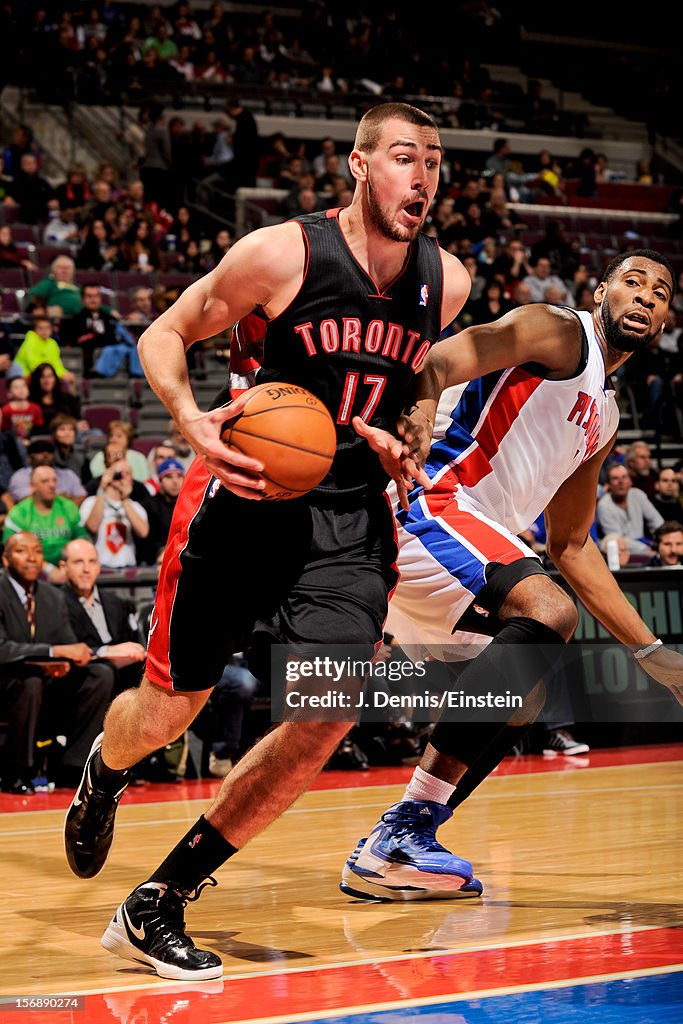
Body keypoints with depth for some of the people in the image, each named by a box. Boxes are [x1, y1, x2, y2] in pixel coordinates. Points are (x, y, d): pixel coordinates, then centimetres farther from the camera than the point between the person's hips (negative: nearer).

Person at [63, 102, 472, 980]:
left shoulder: (447, 281, 0)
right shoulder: (282, 253, -13)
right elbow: (164, 334, -3)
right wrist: (194, 423, -21)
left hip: (351, 514, 4)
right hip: (245, 491, -3)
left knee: (330, 714, -14)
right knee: (166, 711, 4)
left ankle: (156, 907, -1)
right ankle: (101, 777, 45)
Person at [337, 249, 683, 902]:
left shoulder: (604, 418, 23)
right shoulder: (558, 332, -3)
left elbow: (571, 546, 28)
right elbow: (438, 361, -20)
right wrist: (418, 416, -44)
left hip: (472, 542, 11)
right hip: (425, 504, -11)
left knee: (522, 702, 15)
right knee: (547, 610, -28)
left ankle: (395, 847, 13)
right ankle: (399, 836, -29)